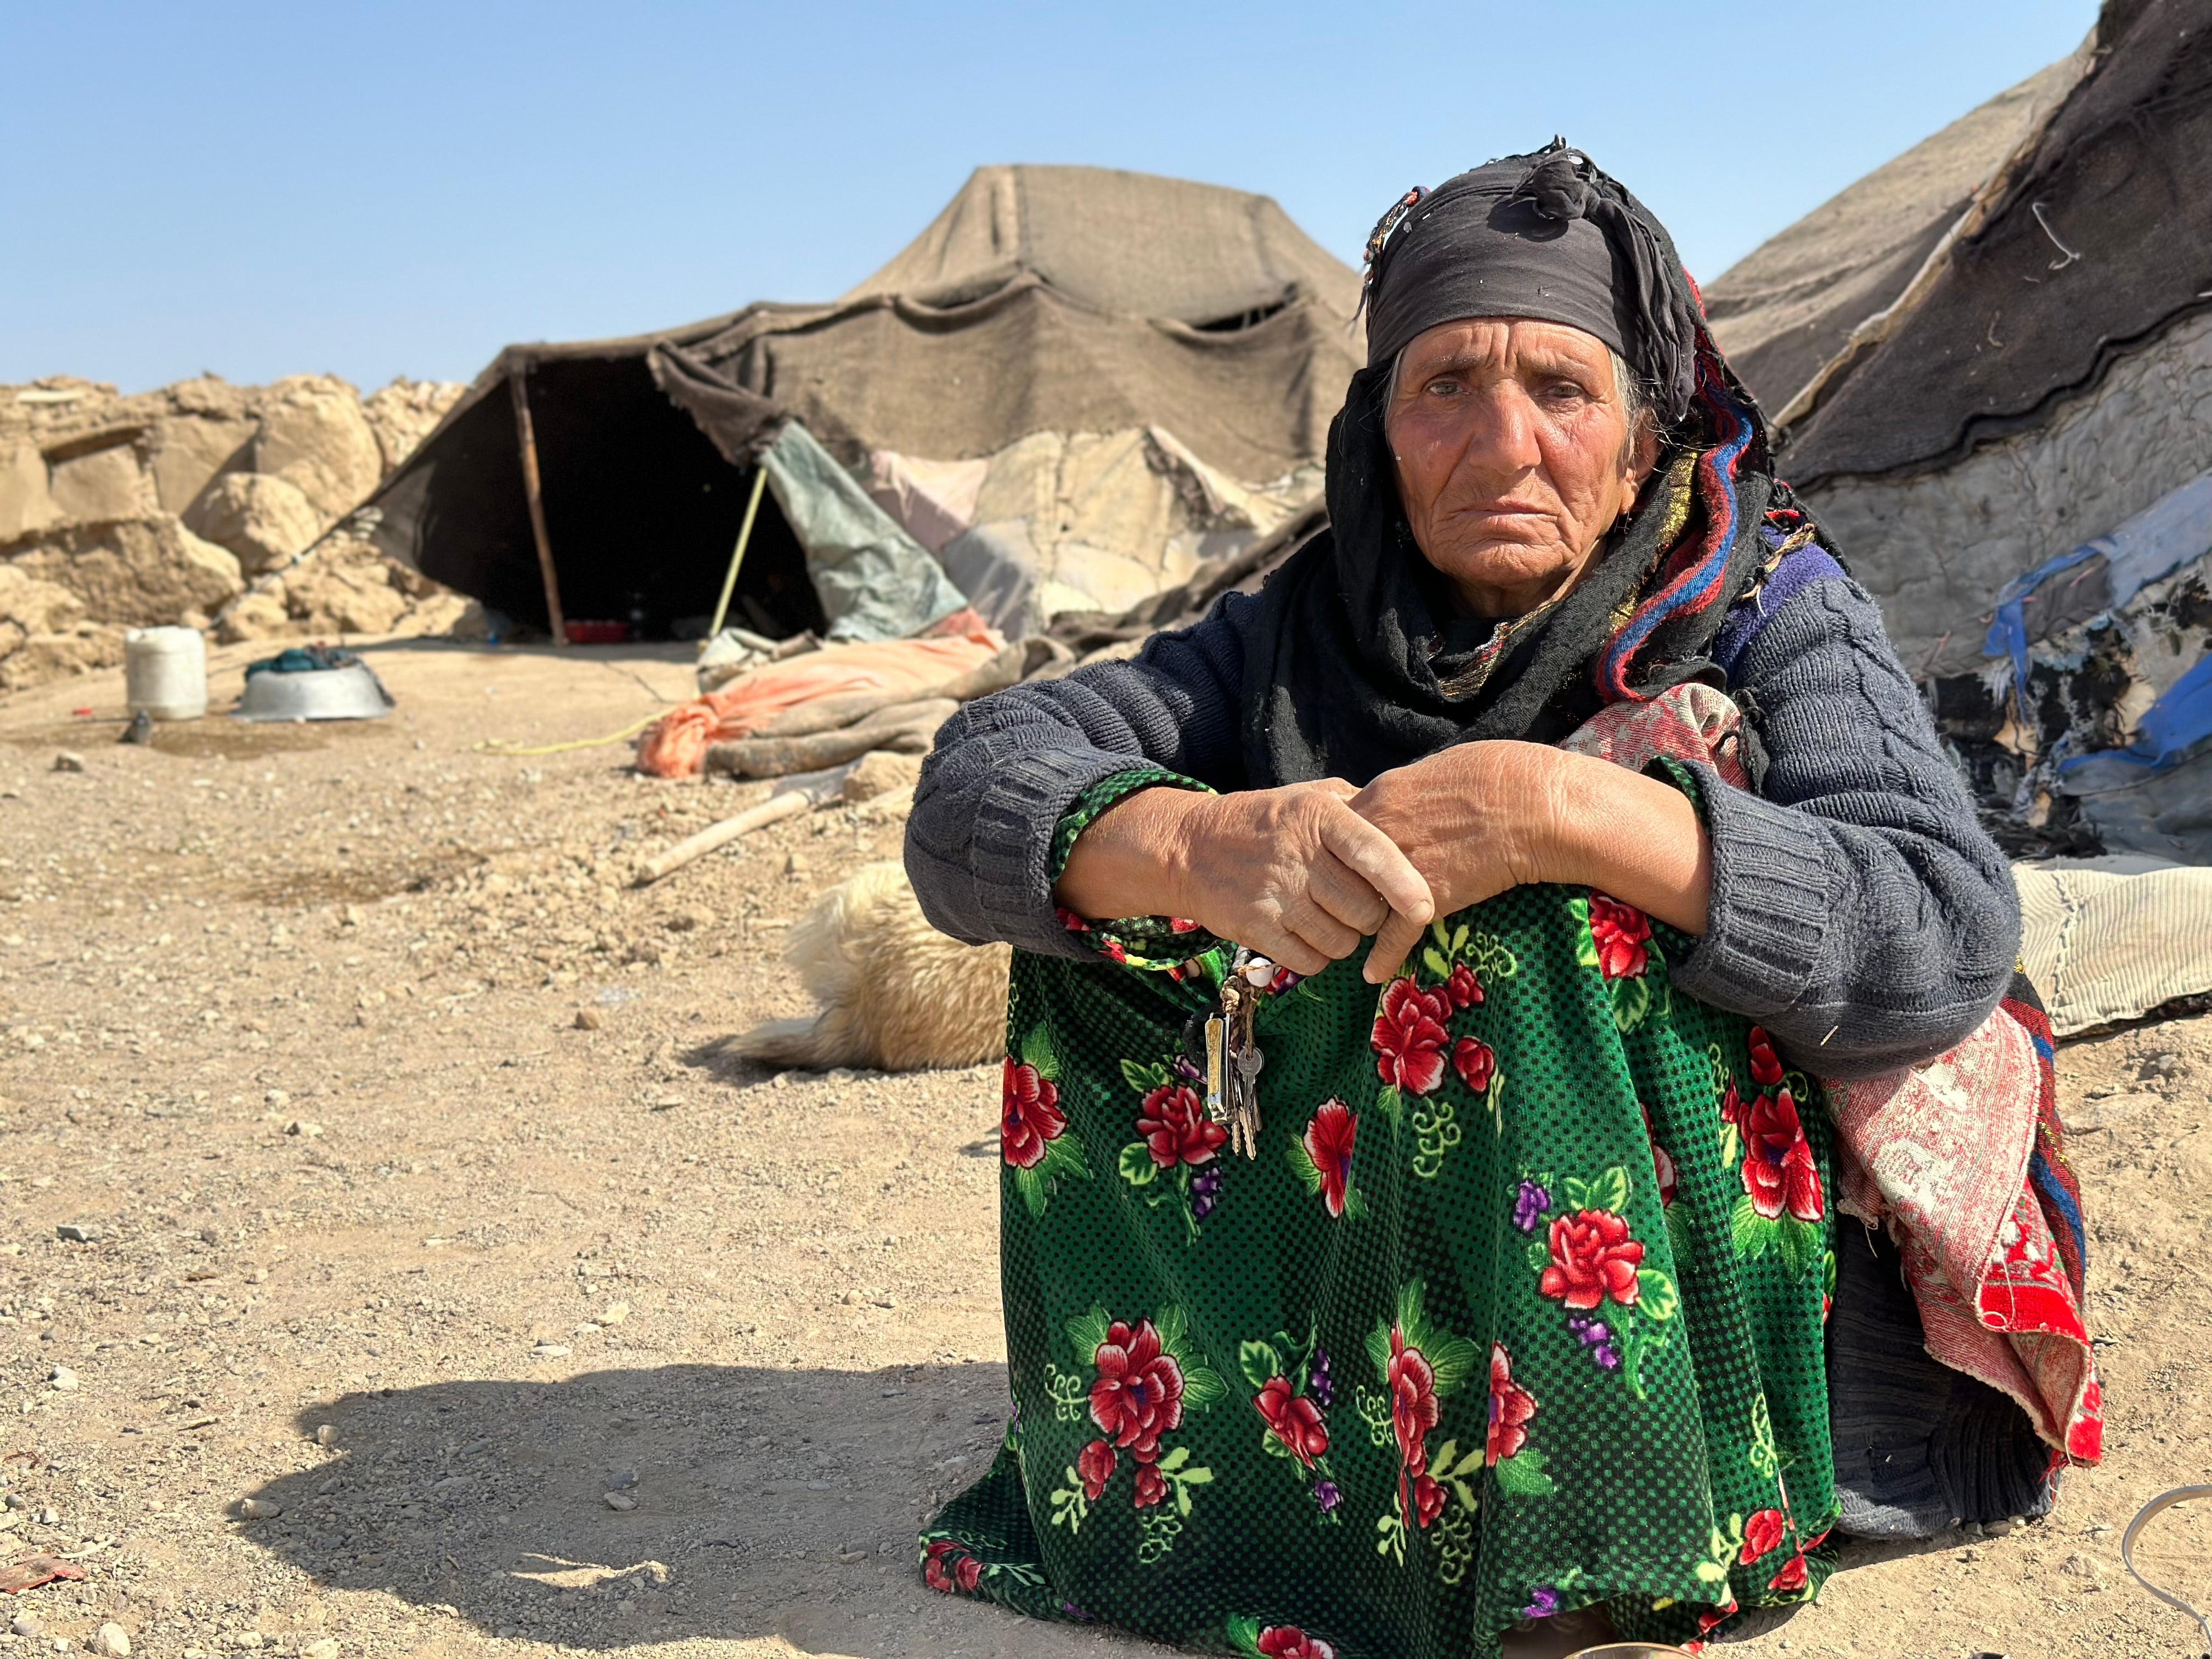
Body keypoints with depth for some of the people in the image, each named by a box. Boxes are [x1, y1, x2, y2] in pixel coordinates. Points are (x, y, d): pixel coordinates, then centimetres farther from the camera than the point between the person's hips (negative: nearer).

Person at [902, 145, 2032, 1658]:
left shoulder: (1771, 616, -5)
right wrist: (1195, 843, -29)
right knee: (1099, 878, -7)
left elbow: (1952, 937, -22)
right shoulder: (1303, 638, 3)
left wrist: (1555, 811, -31)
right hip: (1343, 1283, 4)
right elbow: (973, 793, -7)